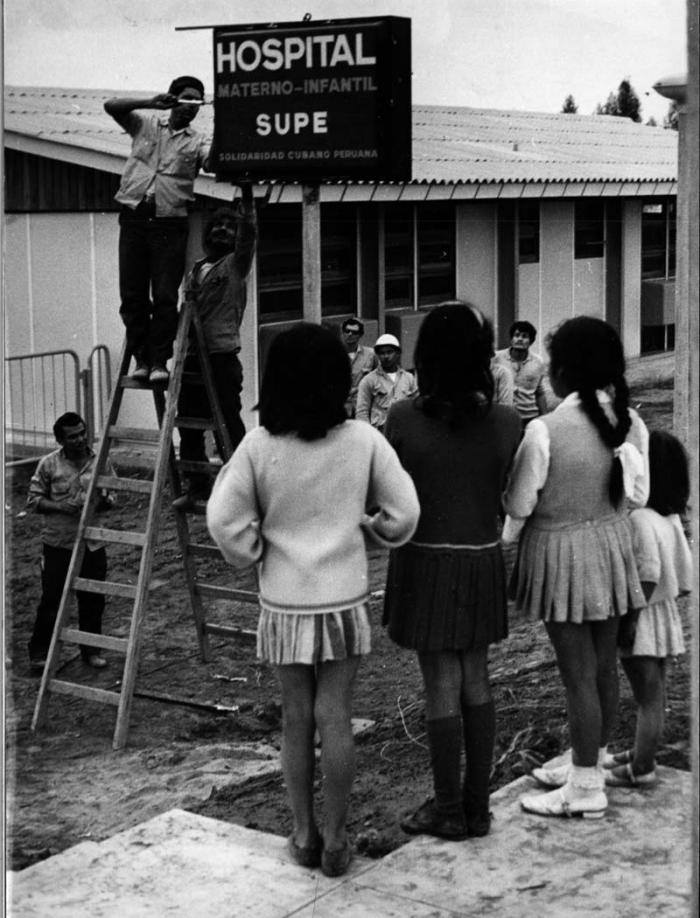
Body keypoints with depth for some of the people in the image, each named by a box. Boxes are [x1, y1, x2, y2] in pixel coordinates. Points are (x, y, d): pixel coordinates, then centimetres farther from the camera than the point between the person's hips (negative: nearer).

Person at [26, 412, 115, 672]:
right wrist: (61, 507, -18)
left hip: (92, 543, 3)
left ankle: (91, 650, 25)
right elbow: (33, 500, -3)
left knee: (93, 600, 9)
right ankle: (38, 653, 13)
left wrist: (105, 502, -14)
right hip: (58, 543, -3)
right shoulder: (49, 464, -5)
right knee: (51, 599, 0)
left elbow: (111, 498, 10)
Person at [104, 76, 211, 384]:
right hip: (134, 217, 1)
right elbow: (111, 106, 0)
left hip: (170, 223, -1)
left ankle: (159, 361, 0)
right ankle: (141, 357, 10)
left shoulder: (197, 142, 9)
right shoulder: (145, 124, 12)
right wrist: (149, 103, -11)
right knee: (132, 294, 1)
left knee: (165, 296, -6)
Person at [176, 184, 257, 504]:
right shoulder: (194, 270, 18)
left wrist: (247, 196, -26)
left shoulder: (235, 264, 1)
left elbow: (249, 234, -16)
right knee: (189, 427, 9)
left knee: (229, 424, -5)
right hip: (191, 357, 7)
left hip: (222, 356, -6)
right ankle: (197, 487, 19)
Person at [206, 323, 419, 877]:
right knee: (335, 717, 7)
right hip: (344, 598, 0)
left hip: (284, 603, 0)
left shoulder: (258, 446, -11)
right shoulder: (363, 441, -9)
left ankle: (304, 835, 21)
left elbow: (224, 520, -12)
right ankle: (335, 839, 14)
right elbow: (404, 513, -6)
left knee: (296, 718, 12)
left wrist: (255, 555, 6)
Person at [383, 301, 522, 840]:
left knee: (443, 686, 5)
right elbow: (509, 500, 0)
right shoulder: (506, 423, -7)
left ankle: (449, 810, 14)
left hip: (425, 562, -3)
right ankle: (478, 806, 21)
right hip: (483, 561, 3)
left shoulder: (403, 420, -14)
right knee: (477, 681, 13)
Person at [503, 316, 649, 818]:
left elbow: (520, 503, -11)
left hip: (561, 551, -6)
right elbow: (638, 492, 5)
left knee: (579, 673, 1)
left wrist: (508, 535, 9)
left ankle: (586, 789, 11)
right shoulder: (629, 421, -4)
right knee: (603, 665, 16)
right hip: (612, 542, 6)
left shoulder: (545, 430, -21)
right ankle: (590, 762, 32)